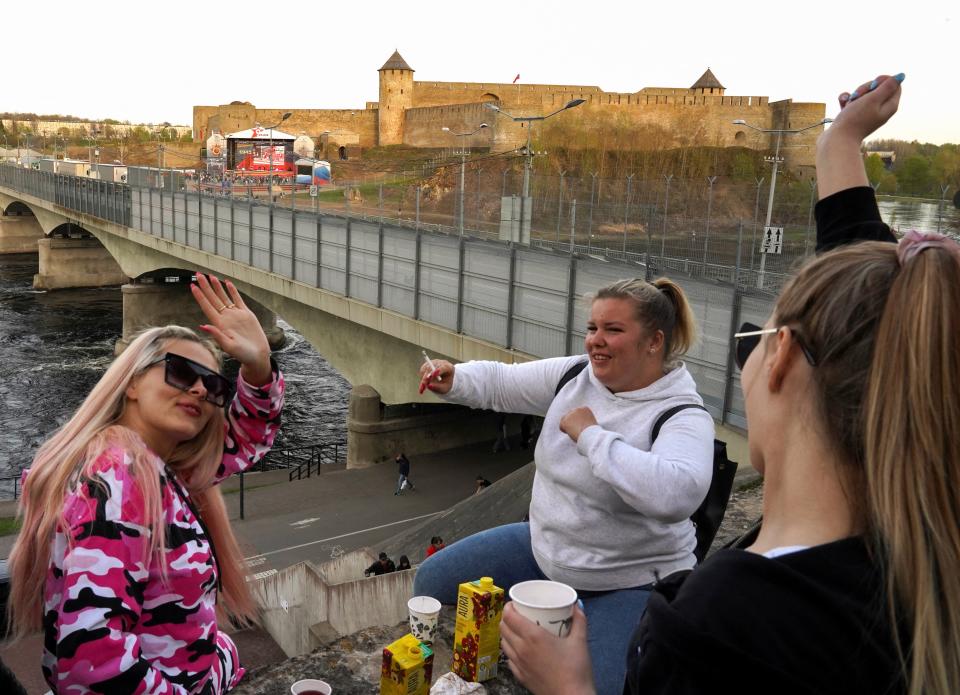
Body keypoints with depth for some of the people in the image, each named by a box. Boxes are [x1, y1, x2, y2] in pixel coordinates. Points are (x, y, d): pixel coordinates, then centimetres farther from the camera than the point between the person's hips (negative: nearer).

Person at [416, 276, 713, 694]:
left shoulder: (683, 417, -22)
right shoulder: (574, 375, -4)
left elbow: (676, 494, -41)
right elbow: (500, 382, 6)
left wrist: (591, 435, -34)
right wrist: (453, 381, -16)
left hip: (633, 582, -6)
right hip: (543, 546, 6)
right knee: (430, 583, 8)